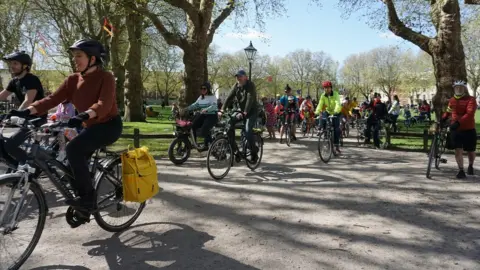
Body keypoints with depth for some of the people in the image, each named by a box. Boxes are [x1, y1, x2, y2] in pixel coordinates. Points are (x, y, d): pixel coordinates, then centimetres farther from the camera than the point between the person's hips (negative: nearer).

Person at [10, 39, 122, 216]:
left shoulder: (105, 77, -15)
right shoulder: (73, 80, 3)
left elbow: (104, 104, -31)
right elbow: (53, 99, -7)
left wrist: (84, 115, -49)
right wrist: (28, 111, -22)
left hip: (110, 125, -7)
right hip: (91, 126, 7)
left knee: (73, 149, -27)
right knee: (72, 167, 4)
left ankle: (88, 197, -18)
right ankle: (85, 205, 23)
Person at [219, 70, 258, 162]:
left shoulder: (250, 85, -17)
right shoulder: (236, 85, 0)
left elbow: (250, 99, -29)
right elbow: (229, 98, -9)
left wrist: (244, 113, -43)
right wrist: (222, 110, -22)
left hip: (251, 111, -6)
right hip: (241, 110, 7)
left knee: (248, 131, -20)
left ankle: (254, 152, -2)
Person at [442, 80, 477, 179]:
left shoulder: (470, 99, -10)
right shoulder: (452, 100, 5)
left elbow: (470, 114, -25)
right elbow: (448, 112, 24)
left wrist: (458, 122, -36)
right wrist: (443, 119, 11)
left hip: (469, 130, -2)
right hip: (456, 130, 2)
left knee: (470, 151, 14)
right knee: (458, 150, -8)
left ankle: (470, 166, 40)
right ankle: (461, 171, -4)